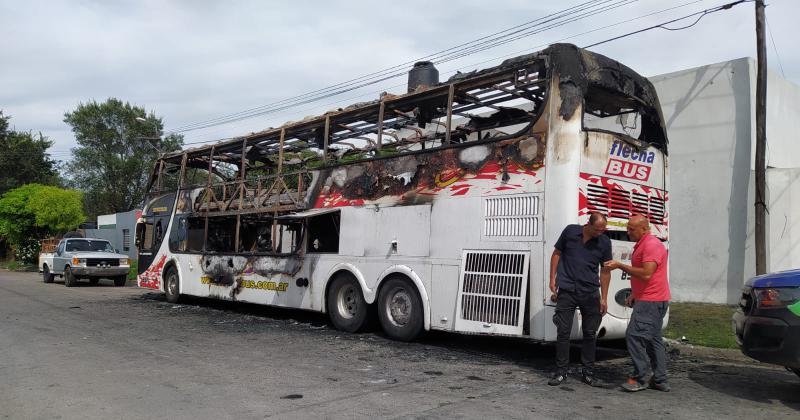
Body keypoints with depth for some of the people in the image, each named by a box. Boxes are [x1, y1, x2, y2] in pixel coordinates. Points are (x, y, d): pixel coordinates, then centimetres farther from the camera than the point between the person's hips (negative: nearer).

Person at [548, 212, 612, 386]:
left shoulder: (604, 242, 0)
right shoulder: (570, 232, -3)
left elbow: (605, 271, 6)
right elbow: (557, 253, 8)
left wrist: (604, 298, 3)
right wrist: (552, 279, 1)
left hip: (590, 293, 2)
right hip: (566, 291, -1)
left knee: (590, 333, 7)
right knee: (563, 332, 0)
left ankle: (588, 372, 19)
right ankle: (561, 372, 9)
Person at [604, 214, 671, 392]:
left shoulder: (652, 245, -16)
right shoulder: (641, 245, 18)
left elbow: (646, 274, -25)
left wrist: (621, 266, -20)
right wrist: (634, 294, 22)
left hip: (651, 301, -11)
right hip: (649, 299, 11)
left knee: (634, 336, -13)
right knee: (652, 339, 14)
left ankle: (639, 378, -7)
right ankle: (660, 380, 20)